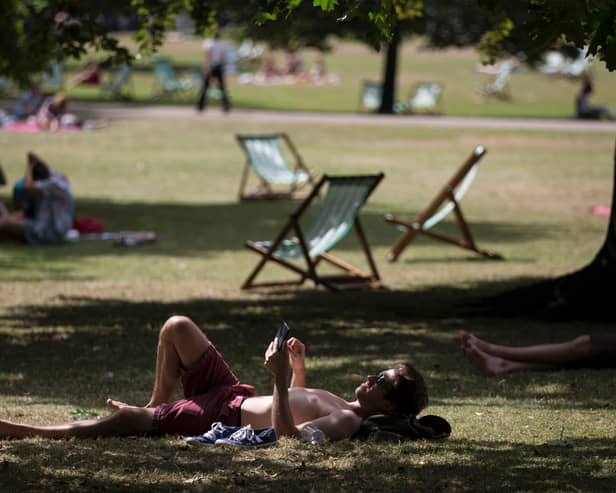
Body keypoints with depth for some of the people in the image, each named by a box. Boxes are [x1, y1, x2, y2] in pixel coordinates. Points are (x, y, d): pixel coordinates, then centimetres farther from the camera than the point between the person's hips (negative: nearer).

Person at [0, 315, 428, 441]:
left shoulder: (348, 423, -22)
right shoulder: (344, 405, 8)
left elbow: (288, 432, -37)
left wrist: (281, 379, -39)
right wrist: (299, 368, 17)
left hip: (224, 419, -9)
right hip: (234, 394, 9)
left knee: (127, 421, -23)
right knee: (177, 327, 13)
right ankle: (156, 405, 25)